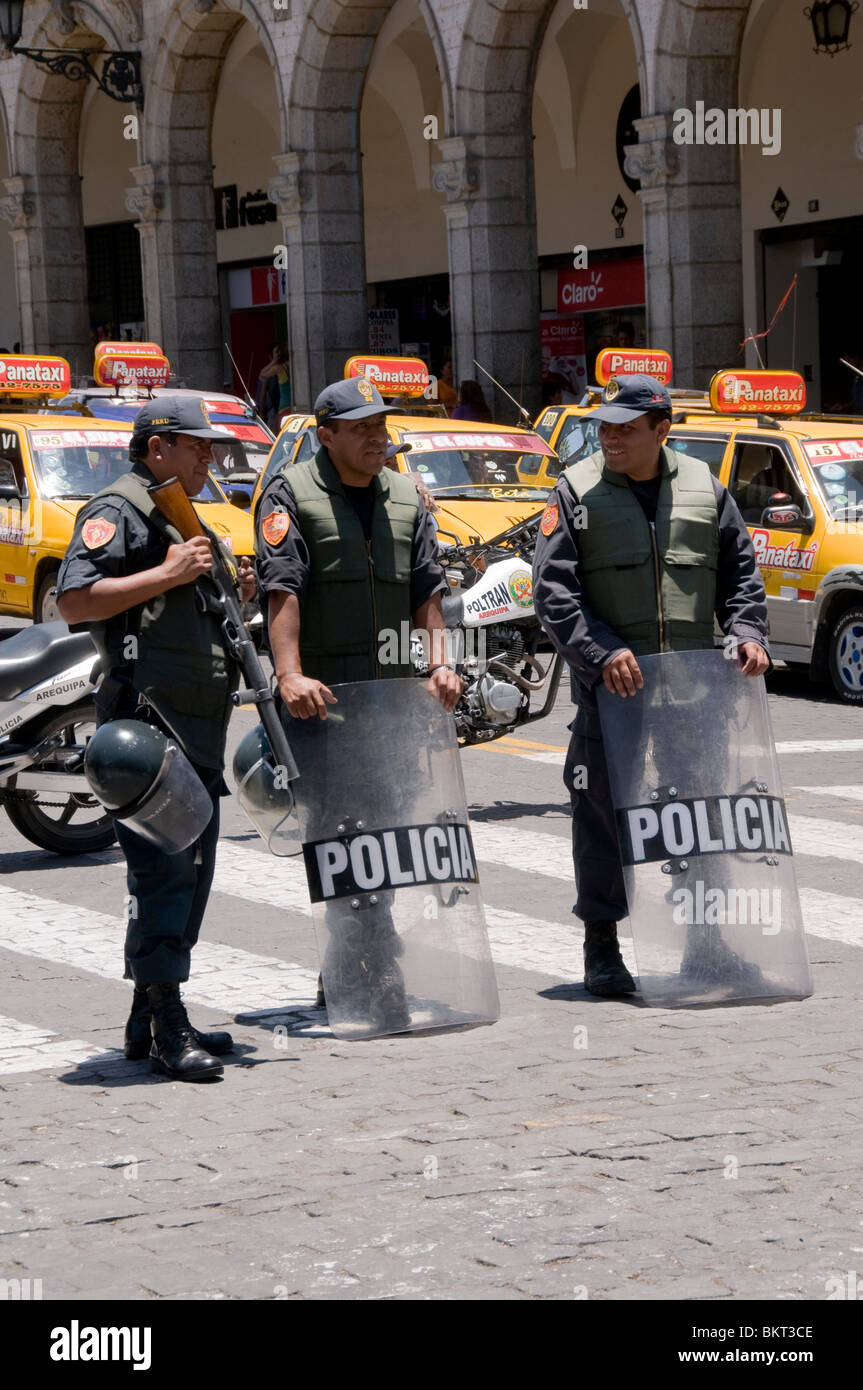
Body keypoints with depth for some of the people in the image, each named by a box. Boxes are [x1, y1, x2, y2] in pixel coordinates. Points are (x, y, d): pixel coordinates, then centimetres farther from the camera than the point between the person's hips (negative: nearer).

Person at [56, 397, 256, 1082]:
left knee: (191, 874, 12)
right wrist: (166, 575, -19)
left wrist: (232, 593, 14)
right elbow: (75, 600, -18)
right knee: (163, 871, -13)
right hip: (148, 721, -10)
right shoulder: (116, 510, -6)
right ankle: (168, 1029, -13)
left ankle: (149, 1021, 20)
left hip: (199, 728, 10)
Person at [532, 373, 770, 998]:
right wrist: (601, 653, -17)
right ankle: (602, 947, 9)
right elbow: (552, 589, -6)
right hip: (609, 687, -3)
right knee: (603, 815, -1)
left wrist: (747, 632, -1)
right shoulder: (576, 492, 0)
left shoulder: (704, 487, 9)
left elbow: (740, 571, 17)